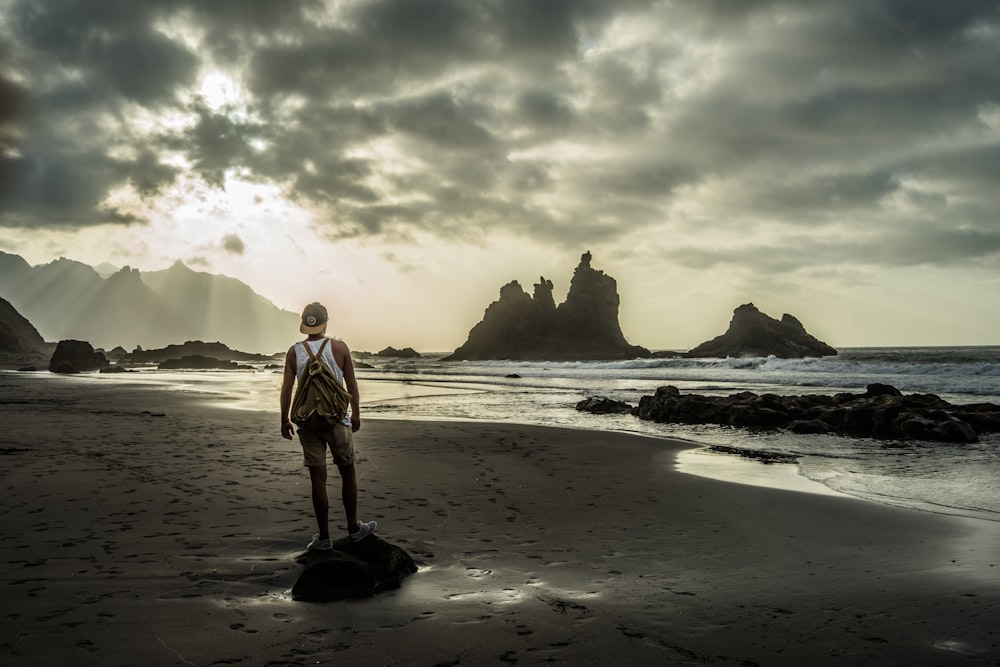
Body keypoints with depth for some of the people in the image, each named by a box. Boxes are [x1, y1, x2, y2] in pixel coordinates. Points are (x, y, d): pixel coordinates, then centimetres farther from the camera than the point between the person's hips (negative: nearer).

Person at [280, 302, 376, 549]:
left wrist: (284, 420, 7)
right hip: (337, 420, -1)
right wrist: (356, 414, 9)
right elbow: (351, 384, -1)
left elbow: (286, 388, -2)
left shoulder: (294, 352, -1)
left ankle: (324, 537, 9)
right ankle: (353, 528, 23)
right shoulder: (339, 347, -4)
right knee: (348, 472, 13)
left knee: (318, 478, 4)